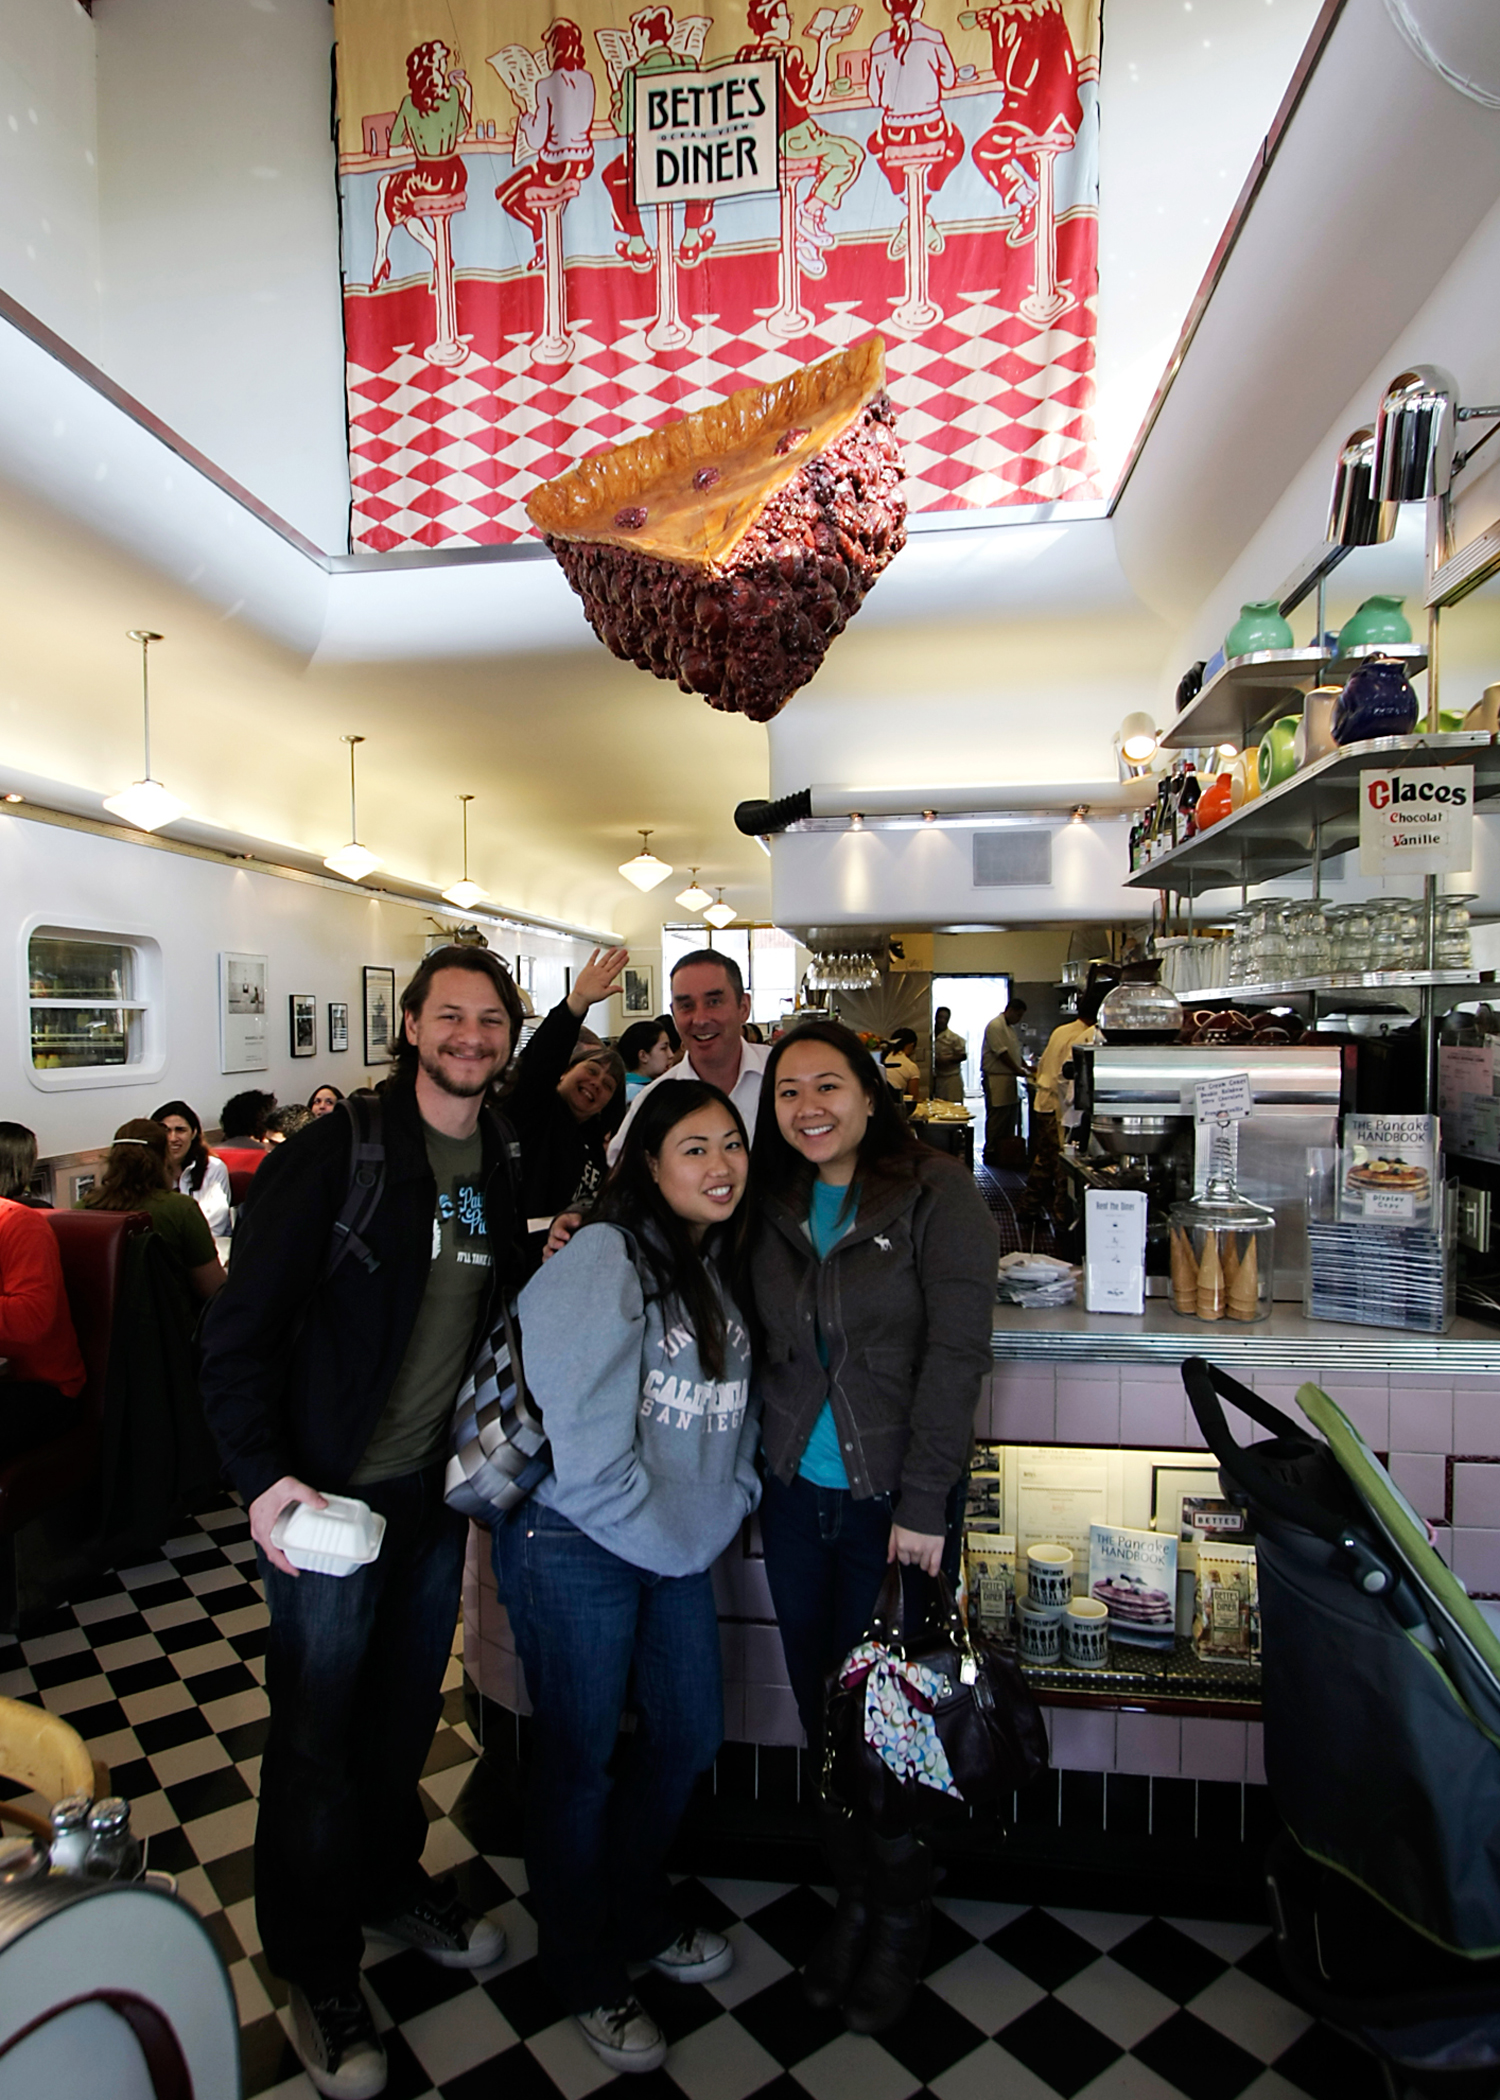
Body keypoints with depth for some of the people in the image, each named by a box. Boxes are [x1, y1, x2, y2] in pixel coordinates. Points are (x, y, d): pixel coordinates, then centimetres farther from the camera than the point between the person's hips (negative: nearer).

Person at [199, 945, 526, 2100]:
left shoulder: (506, 1163, 2)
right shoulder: (335, 1152, -16)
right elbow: (242, 1323, -14)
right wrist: (264, 1473, -19)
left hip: (444, 1487, 5)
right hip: (333, 1490, -5)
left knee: (409, 1706, 23)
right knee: (318, 1731, 11)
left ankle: (393, 1881, 48)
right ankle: (320, 1971, 34)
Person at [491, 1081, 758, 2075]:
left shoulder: (722, 1268, 6)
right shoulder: (603, 1259, -20)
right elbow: (585, 1440, -23)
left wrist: (727, 1508, 5)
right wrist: (665, 1538, -13)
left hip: (682, 1546, 8)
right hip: (577, 1547, -7)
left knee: (689, 1735, 19)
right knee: (581, 1759, 11)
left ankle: (639, 1915, 48)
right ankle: (587, 1973, 37)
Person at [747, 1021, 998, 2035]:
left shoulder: (936, 1192, -12)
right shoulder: (774, 1207, 4)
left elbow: (957, 1351, -15)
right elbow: (768, 1350, 11)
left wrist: (923, 1501, -17)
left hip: (899, 1502, -4)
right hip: (797, 1496, 5)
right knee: (821, 1709, 16)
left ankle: (901, 1920, 36)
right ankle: (856, 1897, 39)